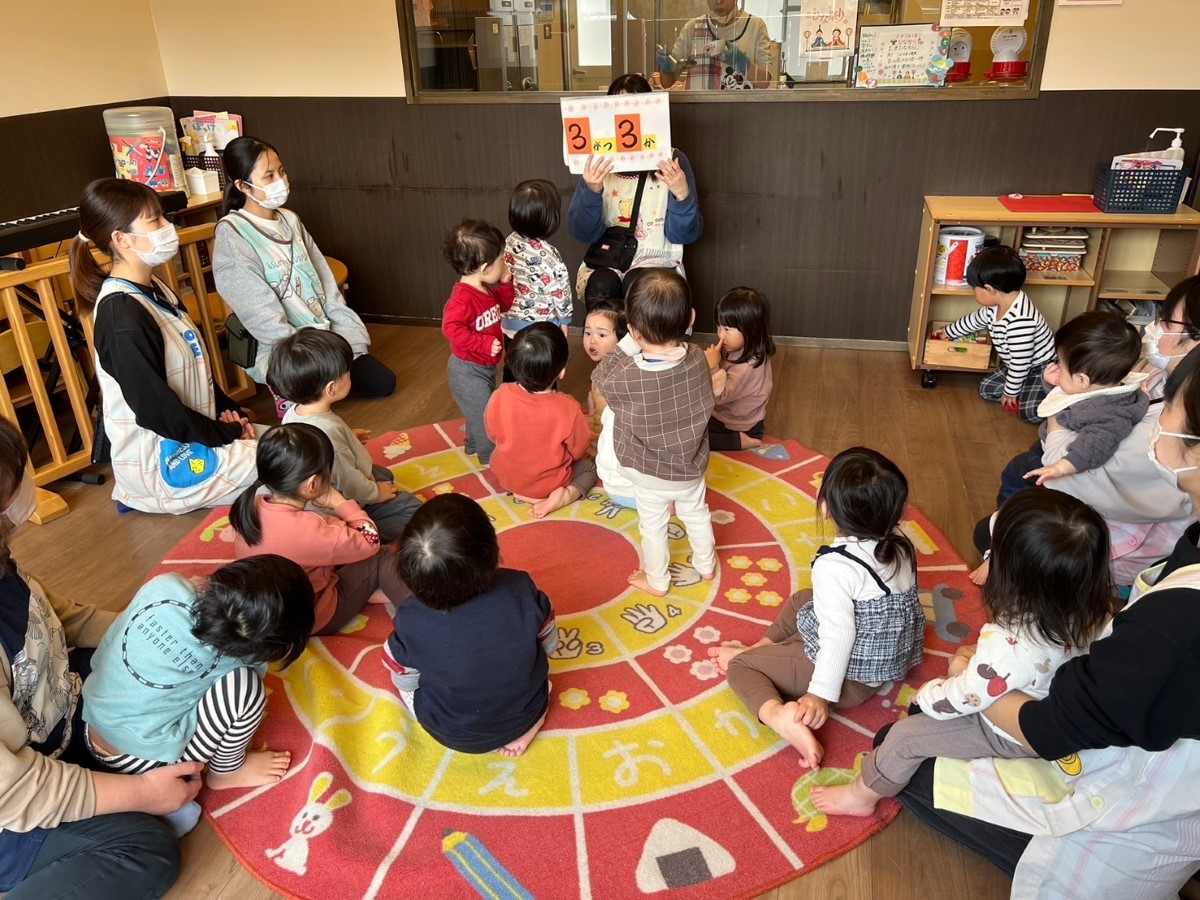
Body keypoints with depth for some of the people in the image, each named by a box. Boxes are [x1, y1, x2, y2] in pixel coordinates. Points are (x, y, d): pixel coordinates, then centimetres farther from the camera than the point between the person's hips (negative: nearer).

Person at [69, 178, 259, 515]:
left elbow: (197, 367, 15)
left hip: (190, 438, 10)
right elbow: (157, 411, -23)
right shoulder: (123, 319, -23)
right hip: (162, 463, -10)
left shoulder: (154, 290, 7)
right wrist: (230, 433, -14)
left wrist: (229, 411, 1)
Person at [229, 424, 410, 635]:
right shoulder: (309, 530, -37)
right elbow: (370, 541, -21)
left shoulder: (251, 507, -14)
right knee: (382, 557, 5)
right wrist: (340, 503, -15)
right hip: (309, 620, -7)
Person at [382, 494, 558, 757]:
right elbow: (549, 644, -7)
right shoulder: (522, 590, -28)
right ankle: (530, 722, 10)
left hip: (452, 735, -2)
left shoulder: (410, 622, -31)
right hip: (526, 716, 2)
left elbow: (405, 682, -10)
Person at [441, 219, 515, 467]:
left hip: (485, 366, 10)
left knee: (481, 410, 26)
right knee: (484, 414, 2)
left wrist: (506, 284, -1)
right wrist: (485, 344, -36)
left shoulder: (487, 289, 0)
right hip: (468, 371, -10)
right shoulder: (463, 298, -31)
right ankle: (492, 457, 20)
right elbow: (452, 328, -37)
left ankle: (474, 444, 48)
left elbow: (504, 306, 17)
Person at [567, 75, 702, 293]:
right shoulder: (600, 163, 3)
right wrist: (591, 191, -24)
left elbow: (684, 235, -3)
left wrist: (682, 195, -23)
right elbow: (583, 233, -6)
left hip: (656, 264, 0)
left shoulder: (671, 161, -1)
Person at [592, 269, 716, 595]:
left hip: (647, 473, -3)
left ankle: (656, 581, 43)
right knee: (696, 513, 29)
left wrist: (628, 344, -17)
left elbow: (599, 377, -12)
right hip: (690, 466, 4)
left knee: (653, 525, 21)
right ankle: (706, 565, 52)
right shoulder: (697, 358, -24)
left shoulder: (626, 378, -34)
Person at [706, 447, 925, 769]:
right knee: (801, 600, 29)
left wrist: (822, 694, -24)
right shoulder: (901, 545, -8)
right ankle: (761, 649, 34)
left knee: (740, 666, 0)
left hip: (852, 675, -9)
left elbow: (839, 636, -31)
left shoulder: (835, 566, -31)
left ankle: (780, 715, -25)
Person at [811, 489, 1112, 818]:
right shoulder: (1084, 607, -25)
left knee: (905, 736, 3)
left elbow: (957, 701, -26)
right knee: (965, 657, 27)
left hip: (1011, 736, -7)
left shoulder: (1009, 648, -44)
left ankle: (862, 794, 26)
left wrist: (926, 694, -7)